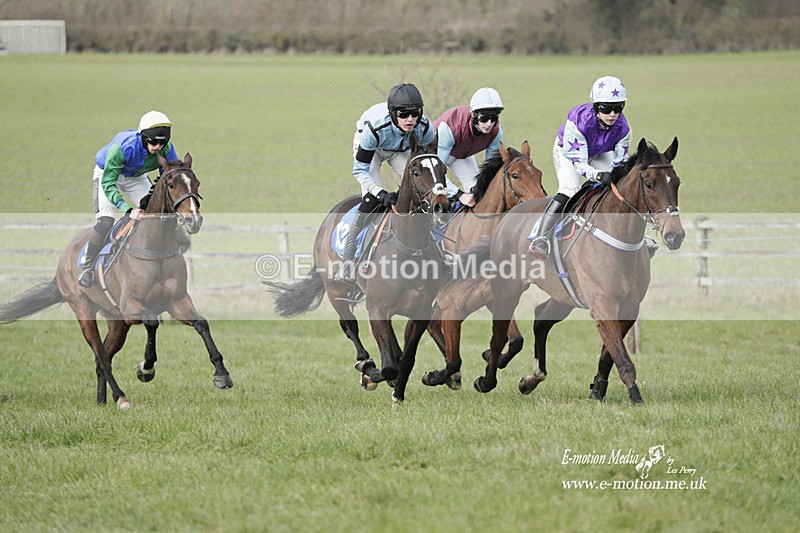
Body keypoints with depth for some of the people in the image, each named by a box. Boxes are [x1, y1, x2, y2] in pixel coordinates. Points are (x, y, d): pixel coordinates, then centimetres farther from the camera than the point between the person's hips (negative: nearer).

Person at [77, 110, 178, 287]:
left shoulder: (167, 149, -28)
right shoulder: (123, 147, -42)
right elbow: (108, 184, -37)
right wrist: (128, 209, -48)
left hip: (135, 177, 5)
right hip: (107, 173, -5)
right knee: (106, 220, -22)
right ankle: (86, 267, -5)